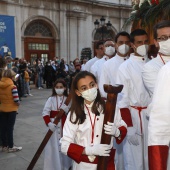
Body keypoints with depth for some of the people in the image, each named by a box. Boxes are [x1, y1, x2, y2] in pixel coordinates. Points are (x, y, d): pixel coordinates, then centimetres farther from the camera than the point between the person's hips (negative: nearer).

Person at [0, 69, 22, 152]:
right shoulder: (12, 86, -18)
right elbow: (16, 101, -20)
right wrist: (18, 103, -1)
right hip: (11, 109, -5)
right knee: (10, 128, 4)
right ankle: (11, 147, 14)